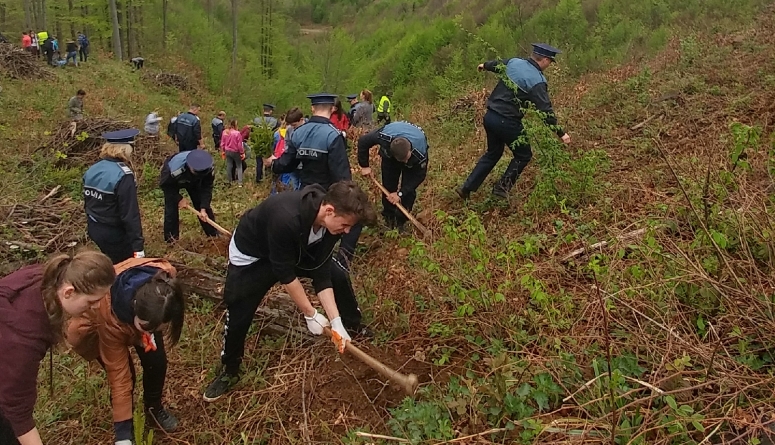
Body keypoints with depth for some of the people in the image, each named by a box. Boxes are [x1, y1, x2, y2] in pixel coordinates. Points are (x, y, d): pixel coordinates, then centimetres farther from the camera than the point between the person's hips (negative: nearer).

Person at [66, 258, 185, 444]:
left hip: (139, 314, 3)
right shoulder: (110, 317, -44)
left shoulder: (164, 280, -39)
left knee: (157, 362, -6)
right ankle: (125, 423, 13)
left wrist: (151, 332, -11)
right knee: (125, 373, -14)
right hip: (93, 326, -3)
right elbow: (119, 376, -33)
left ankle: (154, 408, 22)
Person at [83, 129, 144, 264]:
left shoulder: (92, 170, 2)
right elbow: (130, 215, -26)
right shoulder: (123, 176, -24)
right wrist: (138, 245, -24)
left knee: (113, 265, 26)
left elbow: (87, 204, 13)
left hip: (94, 230, 8)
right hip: (115, 234, -8)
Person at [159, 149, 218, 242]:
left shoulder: (207, 168, -36)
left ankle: (213, 235, 11)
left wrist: (203, 208, -29)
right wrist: (179, 199, -23)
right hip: (170, 182, -3)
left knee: (202, 204, -1)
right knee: (171, 209, -10)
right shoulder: (175, 169, -46)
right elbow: (164, 184, -26)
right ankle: (171, 240, 5)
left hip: (192, 181, 3)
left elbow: (207, 187, -23)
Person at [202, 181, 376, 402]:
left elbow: (321, 271, -17)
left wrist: (336, 321, -20)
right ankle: (229, 371, 15)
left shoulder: (330, 221, -23)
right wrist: (310, 314, -25)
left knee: (337, 276, 4)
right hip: (252, 255, -6)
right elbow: (285, 272, -34)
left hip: (296, 249, 6)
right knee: (238, 314, -9)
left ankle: (354, 327, 27)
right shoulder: (286, 218, -45)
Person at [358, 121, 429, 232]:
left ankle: (401, 222, 7)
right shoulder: (384, 136, -45)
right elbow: (363, 142, -25)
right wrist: (364, 166, -19)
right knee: (388, 186, -1)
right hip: (389, 155, 1)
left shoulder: (420, 153, -45)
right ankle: (389, 219, 19)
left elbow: (419, 175, -27)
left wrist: (400, 194, -31)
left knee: (408, 190, -11)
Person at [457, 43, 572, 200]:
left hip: (490, 116, 8)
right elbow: (546, 111, -18)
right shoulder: (537, 81, -15)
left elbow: (497, 64, 28)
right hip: (507, 122, -8)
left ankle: (467, 188, 22)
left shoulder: (514, 62, 5)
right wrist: (561, 133, -13)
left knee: (493, 153, 24)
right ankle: (502, 188, 9)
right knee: (523, 155, 14)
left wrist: (485, 65, 50)